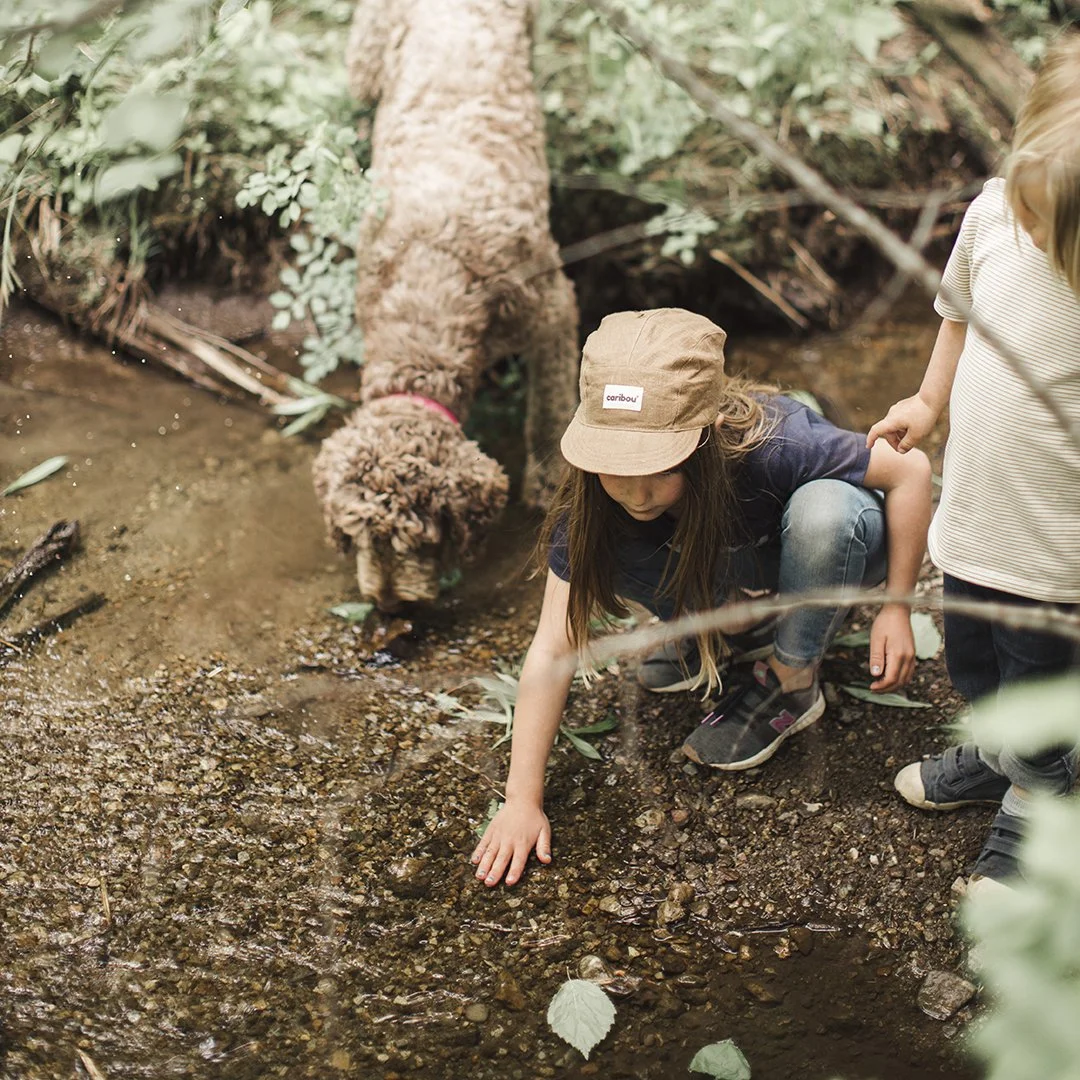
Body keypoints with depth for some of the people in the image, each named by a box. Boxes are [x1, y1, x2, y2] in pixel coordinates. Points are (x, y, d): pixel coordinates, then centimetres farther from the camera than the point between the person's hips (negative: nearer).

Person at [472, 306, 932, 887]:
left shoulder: (767, 446, -39)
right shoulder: (595, 499, -29)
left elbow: (910, 470, -25)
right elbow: (552, 650, -29)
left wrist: (896, 608, -25)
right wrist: (521, 798, -34)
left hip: (836, 536, -3)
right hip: (737, 558, 3)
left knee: (823, 507, -37)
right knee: (607, 549, -23)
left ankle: (790, 682, -13)